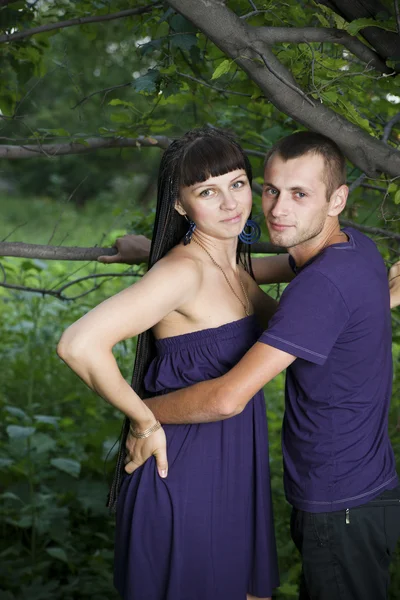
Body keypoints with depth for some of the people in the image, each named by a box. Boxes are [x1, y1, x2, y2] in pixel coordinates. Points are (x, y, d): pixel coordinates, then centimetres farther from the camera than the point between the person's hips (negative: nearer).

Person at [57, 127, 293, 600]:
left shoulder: (235, 267, 6)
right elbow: (79, 344, -33)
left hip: (235, 472, 8)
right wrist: (144, 421, -21)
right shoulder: (182, 272, -21)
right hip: (184, 474, -8)